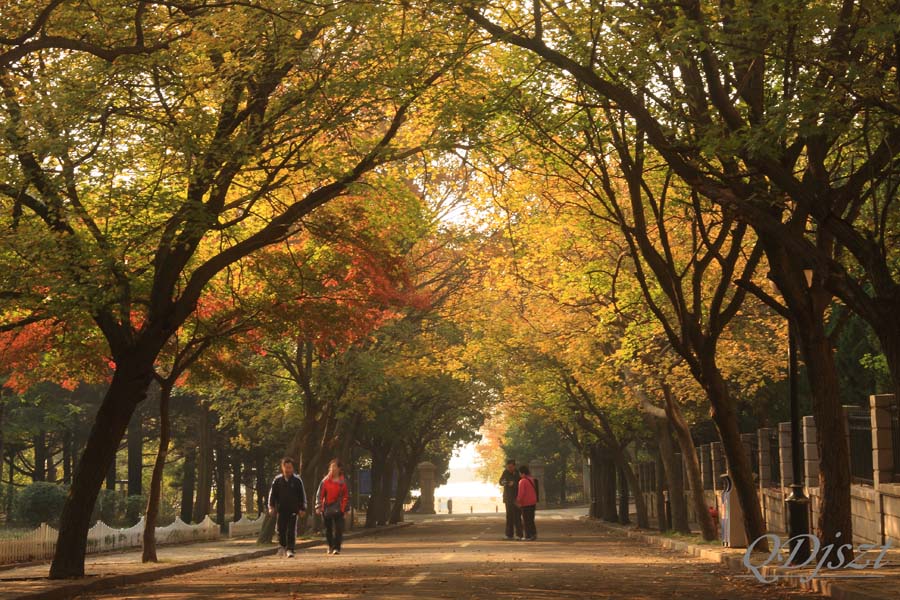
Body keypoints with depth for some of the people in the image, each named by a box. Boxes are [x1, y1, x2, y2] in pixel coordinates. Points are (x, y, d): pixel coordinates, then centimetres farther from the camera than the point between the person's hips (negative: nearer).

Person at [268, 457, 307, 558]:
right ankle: (282, 546, 27)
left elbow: (302, 495, 5)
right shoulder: (277, 480, 4)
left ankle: (290, 549, -3)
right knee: (281, 529, 5)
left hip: (293, 509, -2)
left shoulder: (297, 480, 1)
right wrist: (271, 506, -3)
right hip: (281, 509, 2)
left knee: (291, 531, -6)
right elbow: (272, 494, 7)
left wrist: (302, 509, 2)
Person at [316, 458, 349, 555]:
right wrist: (318, 506, -5)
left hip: (338, 509, -1)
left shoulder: (342, 482, 1)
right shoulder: (325, 481, 2)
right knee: (328, 529, 11)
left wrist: (345, 508, -1)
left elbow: (346, 496, 4)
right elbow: (319, 494, 2)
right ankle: (330, 546, 29)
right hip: (327, 509, 1)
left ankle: (337, 547, -2)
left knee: (338, 529, -8)